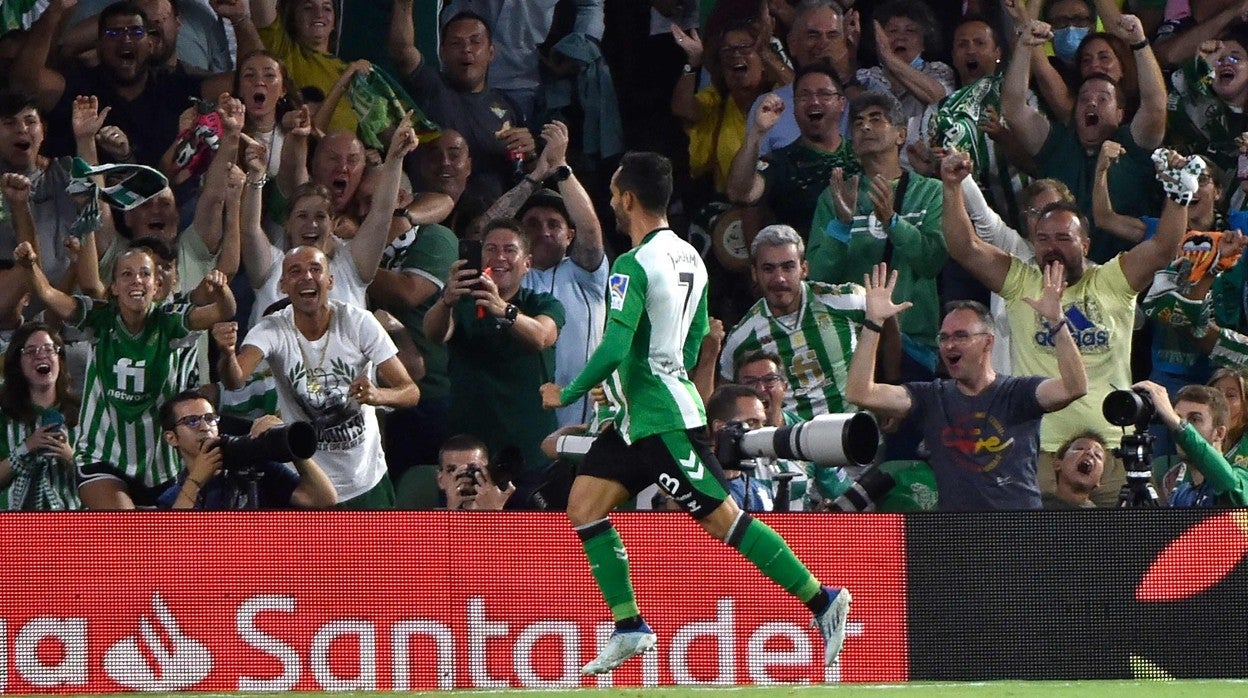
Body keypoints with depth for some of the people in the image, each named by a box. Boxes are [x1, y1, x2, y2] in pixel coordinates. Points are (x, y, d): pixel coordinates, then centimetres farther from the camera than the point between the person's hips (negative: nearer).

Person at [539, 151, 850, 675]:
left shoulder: (634, 266, -18)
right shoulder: (688, 257, 11)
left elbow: (615, 349, -24)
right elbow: (694, 337, 20)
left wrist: (568, 394, -9)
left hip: (663, 422, -10)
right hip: (637, 418, 10)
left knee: (723, 519, -6)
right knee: (584, 505, 8)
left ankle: (821, 599, -2)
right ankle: (629, 627, 8)